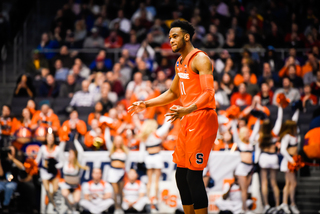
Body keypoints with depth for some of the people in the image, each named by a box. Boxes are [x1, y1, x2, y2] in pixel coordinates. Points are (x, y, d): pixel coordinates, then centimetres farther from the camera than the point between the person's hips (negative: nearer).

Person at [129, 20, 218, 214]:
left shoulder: (200, 59, -13)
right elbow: (173, 93, 31)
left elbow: (208, 94, -25)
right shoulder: (180, 63, 17)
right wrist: (147, 104, 22)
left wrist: (187, 110, -40)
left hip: (202, 119, -10)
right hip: (188, 120, 10)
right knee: (181, 175, 9)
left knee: (194, 175, -12)